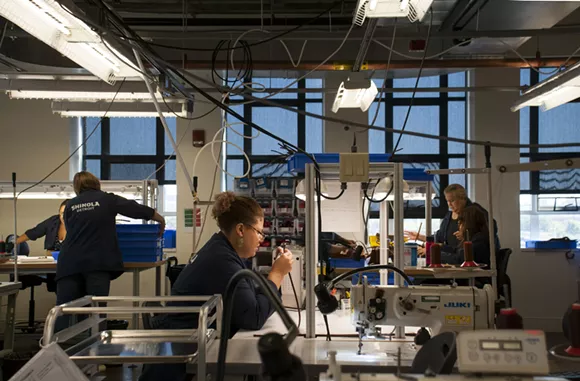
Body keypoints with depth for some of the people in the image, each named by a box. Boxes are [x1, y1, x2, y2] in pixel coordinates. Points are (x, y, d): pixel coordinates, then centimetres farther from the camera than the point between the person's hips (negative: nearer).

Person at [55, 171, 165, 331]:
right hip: (97, 263, -2)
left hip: (70, 263, 3)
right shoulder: (107, 199, 8)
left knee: (64, 312, 1)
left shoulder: (70, 205, 15)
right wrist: (161, 221, 26)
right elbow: (140, 210, 9)